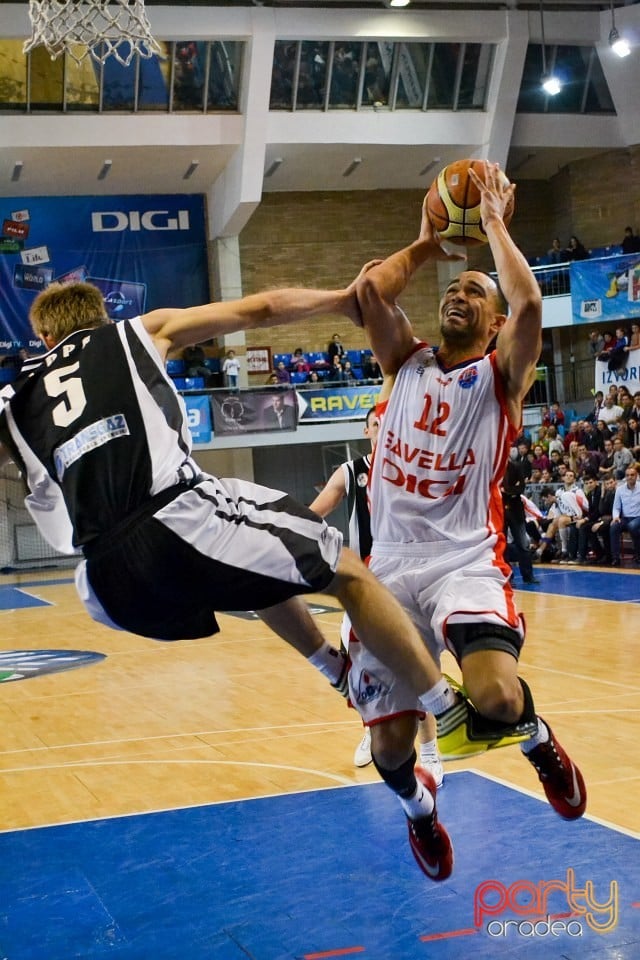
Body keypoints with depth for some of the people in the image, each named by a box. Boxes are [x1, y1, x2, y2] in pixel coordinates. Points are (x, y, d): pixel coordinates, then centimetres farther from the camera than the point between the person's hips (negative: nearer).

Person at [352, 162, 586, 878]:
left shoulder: (501, 376, 3)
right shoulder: (407, 363, 13)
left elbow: (529, 301, -17)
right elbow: (370, 287, -2)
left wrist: (493, 223, -4)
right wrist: (428, 245, 11)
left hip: (465, 560, -3)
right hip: (391, 565, 4)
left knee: (495, 697, -31)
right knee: (388, 745, 2)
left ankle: (537, 737, 9)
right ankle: (419, 804, 40)